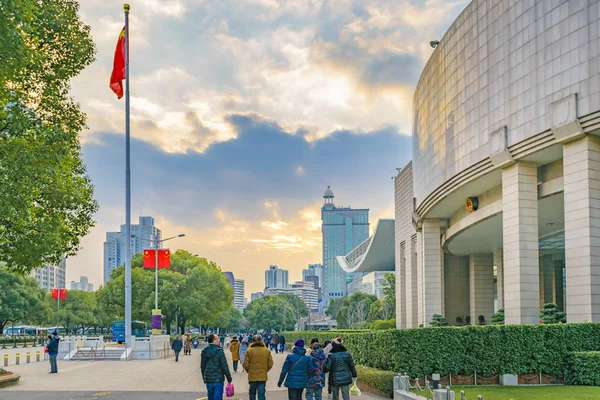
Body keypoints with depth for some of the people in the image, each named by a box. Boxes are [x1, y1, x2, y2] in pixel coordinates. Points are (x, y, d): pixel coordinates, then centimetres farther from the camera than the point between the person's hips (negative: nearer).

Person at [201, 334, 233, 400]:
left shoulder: (204, 352, 5)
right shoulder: (219, 351, -13)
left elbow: (202, 367, 13)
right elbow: (224, 366, -13)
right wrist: (229, 379, -5)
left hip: (208, 380, 6)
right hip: (218, 380, -6)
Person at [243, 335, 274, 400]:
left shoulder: (249, 351, -6)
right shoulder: (267, 351, -2)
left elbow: (245, 365, -7)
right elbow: (270, 364, -1)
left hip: (252, 376, 0)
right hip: (263, 377, 0)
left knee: (252, 393, 16)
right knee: (262, 394, 2)